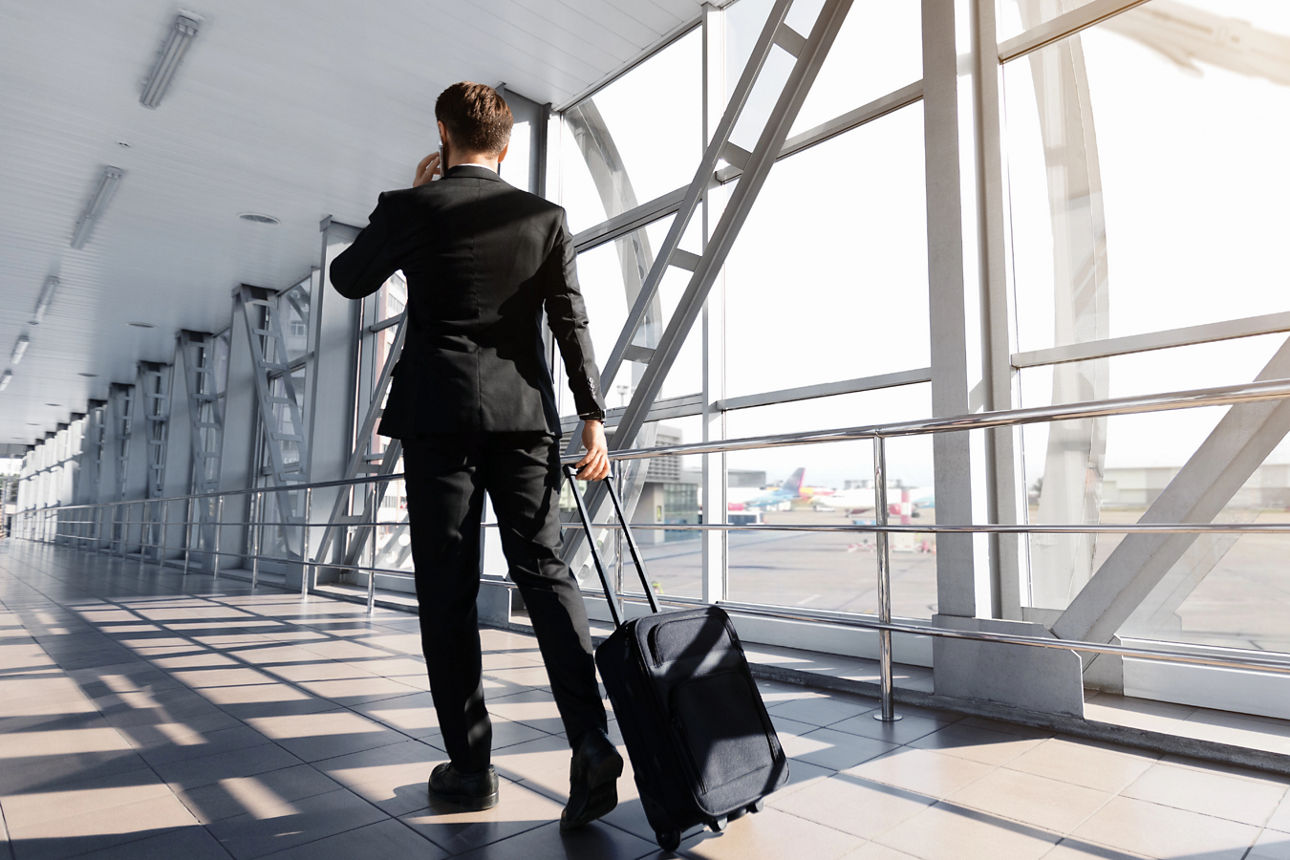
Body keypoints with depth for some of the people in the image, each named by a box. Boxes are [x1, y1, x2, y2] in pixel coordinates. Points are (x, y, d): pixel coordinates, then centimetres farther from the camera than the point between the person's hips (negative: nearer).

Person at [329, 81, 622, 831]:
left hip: (440, 414, -2)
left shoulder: (411, 207, 2)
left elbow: (348, 279, 17)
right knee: (545, 570, 3)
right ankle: (590, 740, -8)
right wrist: (593, 419, 0)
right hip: (524, 413, 2)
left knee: (449, 589, 4)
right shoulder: (547, 217, 7)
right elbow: (571, 322, 0)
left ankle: (470, 764, 11)